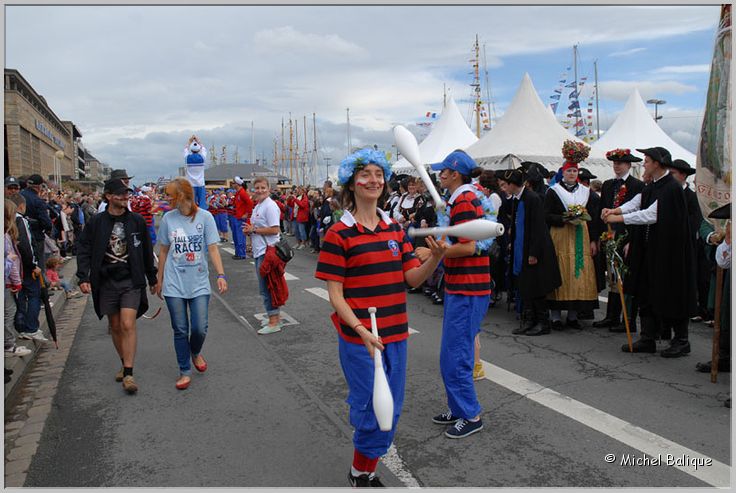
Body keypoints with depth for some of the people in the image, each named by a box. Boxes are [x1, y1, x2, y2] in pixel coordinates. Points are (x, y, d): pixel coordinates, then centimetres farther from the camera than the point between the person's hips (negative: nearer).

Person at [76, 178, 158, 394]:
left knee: (128, 325, -12)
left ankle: (128, 374, -8)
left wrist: (152, 279, 14)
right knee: (115, 327, 12)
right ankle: (125, 364, 30)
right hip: (106, 282, 2)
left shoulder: (137, 220, 1)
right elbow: (83, 250, 2)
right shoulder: (96, 222, 0)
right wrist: (83, 277, -9)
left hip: (131, 281, -1)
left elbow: (146, 252, 9)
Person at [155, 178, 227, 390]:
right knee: (180, 330, 5)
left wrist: (221, 275, -18)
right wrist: (159, 280, 13)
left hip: (199, 283, -1)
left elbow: (212, 248, -7)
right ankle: (185, 371, 21)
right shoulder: (168, 218, 1)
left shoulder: (204, 217, -7)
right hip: (174, 284, 2)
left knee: (200, 328, -2)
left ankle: (195, 352, 32)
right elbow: (163, 251, 9)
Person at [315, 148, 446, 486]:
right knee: (370, 409, 2)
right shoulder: (339, 234, -9)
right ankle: (361, 474, 29)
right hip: (359, 336, -6)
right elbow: (335, 294, -10)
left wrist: (435, 257, -15)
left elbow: (413, 278, 5)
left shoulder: (395, 229, 8)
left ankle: (365, 470, 35)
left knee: (391, 411, 13)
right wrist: (360, 330, -23)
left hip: (395, 334, 6)